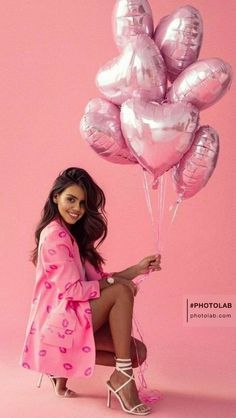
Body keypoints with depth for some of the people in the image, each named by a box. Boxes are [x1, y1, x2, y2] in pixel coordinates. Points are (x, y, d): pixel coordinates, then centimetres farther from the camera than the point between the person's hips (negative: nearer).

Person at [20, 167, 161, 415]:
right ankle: (122, 376, -15)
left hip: (75, 319, 9)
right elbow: (73, 290, -20)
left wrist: (137, 269, -1)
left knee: (138, 352, -2)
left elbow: (97, 280, 8)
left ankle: (64, 361, 7)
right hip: (59, 321, -9)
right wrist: (112, 281, -10)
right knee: (121, 292, -23)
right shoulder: (54, 235, -15)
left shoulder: (73, 235, 14)